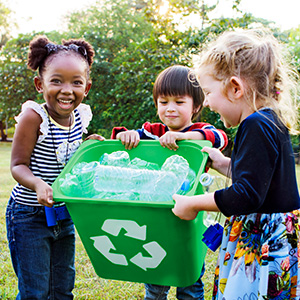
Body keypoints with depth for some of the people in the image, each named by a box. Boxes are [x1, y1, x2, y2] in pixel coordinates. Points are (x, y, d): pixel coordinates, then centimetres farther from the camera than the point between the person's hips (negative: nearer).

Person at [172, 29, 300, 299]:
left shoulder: (257, 127, -20)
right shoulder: (268, 121, 10)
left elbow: (247, 196, -24)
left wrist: (193, 203, -15)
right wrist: (224, 164, 17)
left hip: (264, 244, -10)